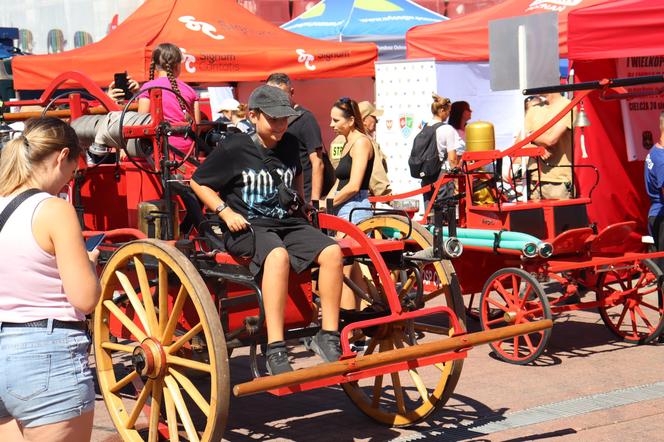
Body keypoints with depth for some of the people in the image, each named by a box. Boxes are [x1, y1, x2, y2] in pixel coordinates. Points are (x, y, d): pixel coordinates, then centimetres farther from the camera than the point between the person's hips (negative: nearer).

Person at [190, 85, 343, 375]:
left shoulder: (290, 145, 11)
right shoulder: (234, 148, -6)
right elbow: (197, 182, 2)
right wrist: (226, 212, -8)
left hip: (287, 223, 6)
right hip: (246, 227, -6)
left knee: (332, 251, -21)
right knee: (277, 254, -39)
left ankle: (328, 336, -13)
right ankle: (275, 350, -42)